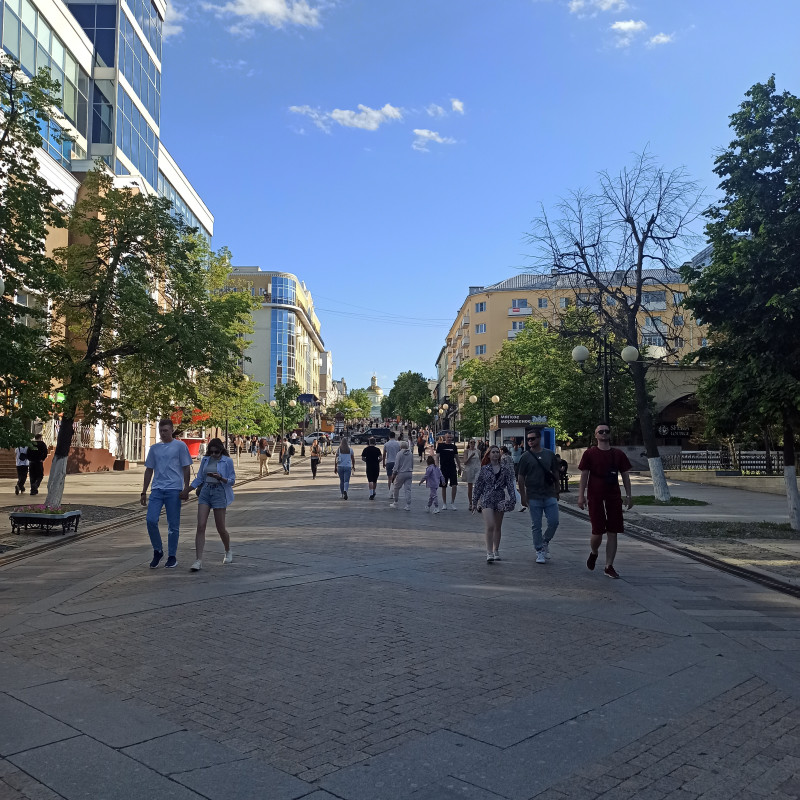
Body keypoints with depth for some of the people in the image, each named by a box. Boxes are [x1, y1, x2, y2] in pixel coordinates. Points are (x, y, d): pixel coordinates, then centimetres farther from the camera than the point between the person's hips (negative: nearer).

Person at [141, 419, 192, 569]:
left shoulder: (180, 446, 3)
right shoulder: (154, 448, 15)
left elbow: (186, 468, 2)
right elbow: (149, 470, 18)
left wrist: (186, 488, -7)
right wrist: (144, 492, 15)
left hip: (174, 489, -3)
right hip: (157, 489, 3)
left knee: (173, 524, 2)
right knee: (151, 520, -9)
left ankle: (172, 556, 13)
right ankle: (158, 551, 12)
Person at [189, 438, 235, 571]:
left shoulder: (227, 461, -3)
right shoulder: (205, 460, 9)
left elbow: (232, 480, -3)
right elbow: (199, 478, 16)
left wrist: (220, 478, -21)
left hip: (219, 493, -3)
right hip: (205, 492, 4)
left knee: (220, 528, 4)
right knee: (200, 526, -7)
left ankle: (228, 552, 32)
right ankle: (199, 560, -7)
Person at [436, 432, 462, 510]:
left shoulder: (454, 447, 9)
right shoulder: (440, 446, 1)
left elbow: (457, 458, 15)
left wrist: (459, 468, 14)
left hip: (453, 468, 2)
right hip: (443, 468, -2)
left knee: (454, 485, -9)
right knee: (443, 486, 5)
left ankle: (452, 503, 3)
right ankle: (444, 504, 17)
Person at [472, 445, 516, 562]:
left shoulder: (506, 469, 4)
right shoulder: (484, 469, 2)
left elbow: (510, 485, 2)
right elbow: (478, 486, 7)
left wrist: (512, 499, -9)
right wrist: (474, 502, 8)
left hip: (500, 500, 2)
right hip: (487, 500, -2)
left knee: (498, 527, 12)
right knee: (489, 526, -14)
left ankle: (496, 551, 26)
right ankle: (489, 553, -13)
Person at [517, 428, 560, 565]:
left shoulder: (550, 454, 6)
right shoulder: (525, 457, -1)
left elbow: (555, 473, 14)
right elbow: (520, 478, -1)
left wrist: (557, 491, 12)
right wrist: (523, 496, -6)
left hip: (550, 495, 2)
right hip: (533, 496, -2)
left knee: (554, 521, -1)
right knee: (536, 526, 3)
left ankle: (545, 542, 24)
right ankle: (540, 552, 13)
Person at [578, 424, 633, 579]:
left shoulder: (618, 454, 8)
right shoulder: (589, 454, 1)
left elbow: (625, 475, 12)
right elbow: (584, 476, 0)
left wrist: (628, 495, 7)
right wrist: (581, 495, -7)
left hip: (614, 497, 3)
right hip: (595, 497, -2)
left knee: (612, 533, 2)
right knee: (597, 532, -3)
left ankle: (609, 566, 9)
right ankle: (594, 553, 29)